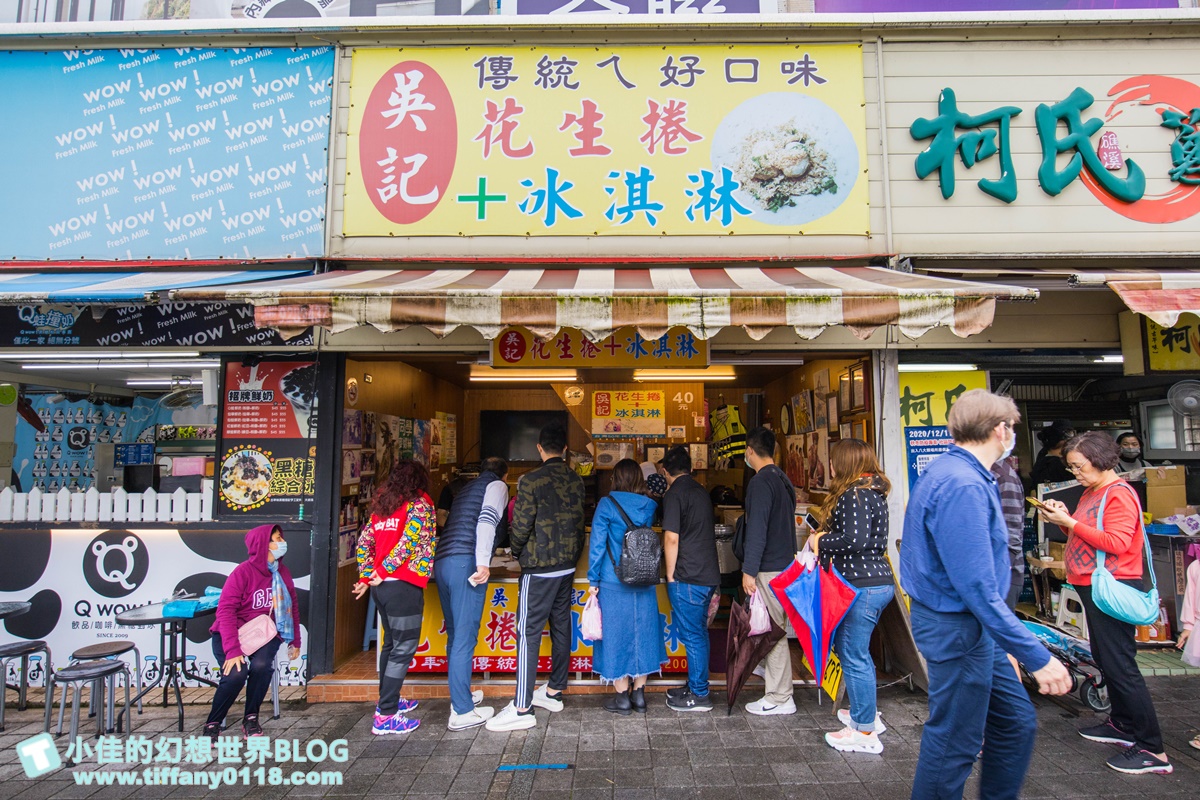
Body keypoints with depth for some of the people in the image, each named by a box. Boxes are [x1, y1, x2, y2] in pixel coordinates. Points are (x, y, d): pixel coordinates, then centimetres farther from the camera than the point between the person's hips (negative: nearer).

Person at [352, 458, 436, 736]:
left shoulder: (381, 505, 13)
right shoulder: (419, 504, -7)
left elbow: (364, 543, 10)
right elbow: (408, 542, -17)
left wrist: (368, 575, 9)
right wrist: (384, 573, -10)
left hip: (381, 586, 8)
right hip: (404, 585, -8)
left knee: (391, 643, 20)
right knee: (403, 649, -1)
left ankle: (388, 700, 32)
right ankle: (385, 716, 0)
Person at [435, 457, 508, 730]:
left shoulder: (467, 487, 28)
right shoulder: (497, 485, 6)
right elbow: (487, 520, -12)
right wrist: (483, 562, -20)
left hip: (441, 563, 8)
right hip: (465, 562, -8)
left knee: (455, 635, 18)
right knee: (465, 638, -4)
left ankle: (460, 697, 30)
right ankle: (462, 712, 2)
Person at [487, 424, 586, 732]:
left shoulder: (532, 481, -16)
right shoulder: (576, 481, 3)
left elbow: (521, 527, -14)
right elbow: (579, 523, 9)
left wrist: (517, 551, 4)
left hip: (539, 569, -7)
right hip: (568, 567, 7)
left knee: (528, 633, -3)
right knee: (561, 628, 15)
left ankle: (522, 709, -1)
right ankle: (554, 692, 28)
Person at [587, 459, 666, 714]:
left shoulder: (607, 505, -9)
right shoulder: (649, 506, 1)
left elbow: (597, 544, -10)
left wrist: (593, 581, -4)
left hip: (614, 584, -4)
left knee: (616, 635, 7)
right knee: (641, 634, 14)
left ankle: (622, 697, 15)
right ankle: (639, 694, 22)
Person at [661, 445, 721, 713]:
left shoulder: (674, 494, -12)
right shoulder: (701, 491, 14)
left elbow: (672, 539, -18)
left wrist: (670, 576, -8)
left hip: (688, 578, -9)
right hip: (708, 574, 9)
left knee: (693, 636, 1)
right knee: (698, 633, 18)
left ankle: (699, 696, 10)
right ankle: (696, 685, 29)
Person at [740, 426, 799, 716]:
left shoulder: (760, 482, -16)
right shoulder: (783, 479, 13)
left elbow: (757, 529, -21)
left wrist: (749, 570, -19)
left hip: (770, 568, -10)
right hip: (785, 561, 10)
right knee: (773, 628, 22)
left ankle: (780, 699, 6)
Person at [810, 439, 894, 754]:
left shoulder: (854, 495, -17)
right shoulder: (872, 492, 15)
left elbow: (855, 540, -26)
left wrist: (821, 542, -11)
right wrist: (827, 536, 9)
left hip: (863, 585, -11)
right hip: (877, 582, 11)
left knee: (853, 656, -2)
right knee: (856, 650, 22)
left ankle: (865, 732, 7)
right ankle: (866, 714, 34)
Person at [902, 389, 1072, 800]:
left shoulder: (951, 471, 8)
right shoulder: (963, 486, -26)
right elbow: (977, 589, -28)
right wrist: (1037, 657, -24)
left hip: (971, 625, 10)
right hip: (958, 627, -10)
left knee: (1017, 721, 20)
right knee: (954, 743, 5)